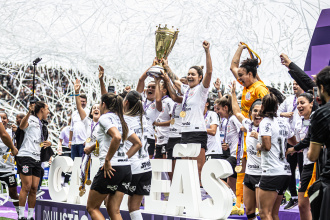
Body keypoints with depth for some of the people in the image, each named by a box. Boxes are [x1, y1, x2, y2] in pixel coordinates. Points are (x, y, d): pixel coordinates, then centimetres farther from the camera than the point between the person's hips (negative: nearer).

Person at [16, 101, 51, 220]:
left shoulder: (41, 125, 23)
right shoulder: (31, 119, -2)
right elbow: (22, 126, -26)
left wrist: (48, 143, 10)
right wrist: (29, 112, -43)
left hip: (37, 159, 8)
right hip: (25, 156, -8)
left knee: (34, 188, 4)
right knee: (26, 186, -10)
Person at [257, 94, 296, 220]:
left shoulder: (266, 122, -8)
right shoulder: (283, 123, 15)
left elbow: (267, 146, -20)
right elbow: (293, 142, 33)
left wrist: (259, 146, 1)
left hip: (272, 172, -8)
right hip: (285, 171, 8)